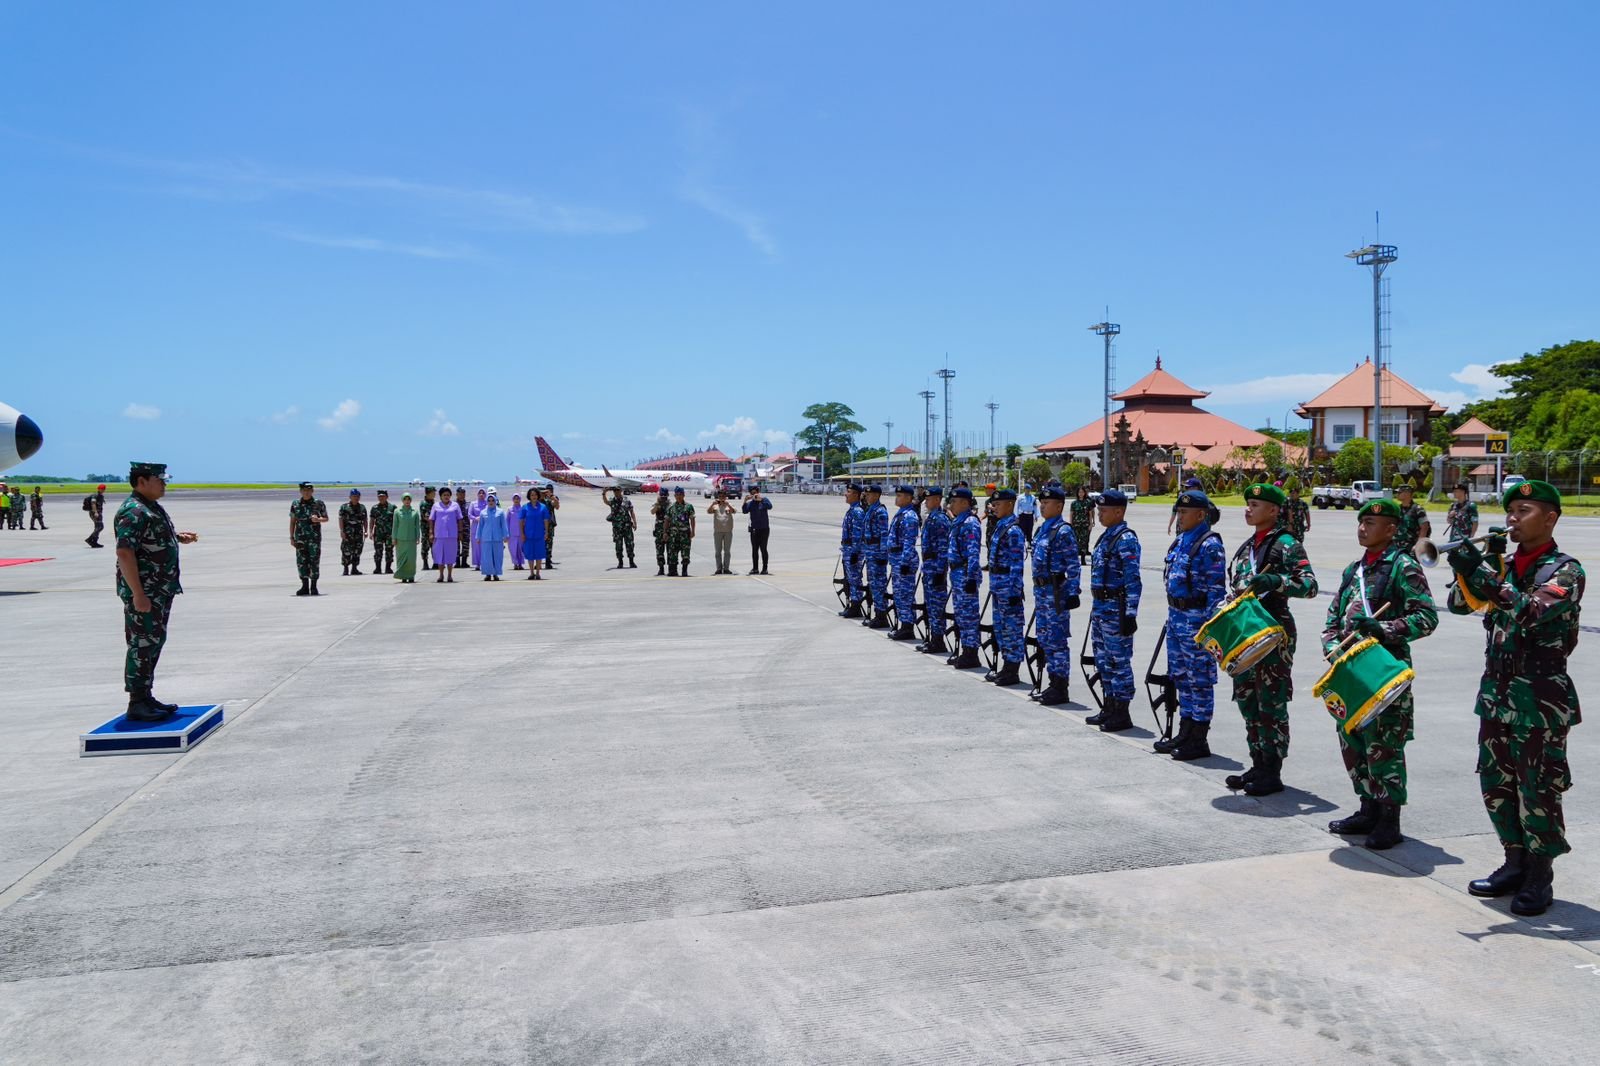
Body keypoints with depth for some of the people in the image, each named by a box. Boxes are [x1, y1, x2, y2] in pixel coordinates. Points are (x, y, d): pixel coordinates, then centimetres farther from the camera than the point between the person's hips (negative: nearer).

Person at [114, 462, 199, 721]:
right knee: (142, 645, -5)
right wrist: (138, 594, -26)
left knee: (154, 642, 15)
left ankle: (146, 697, 25)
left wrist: (178, 538, 12)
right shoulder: (133, 512, -18)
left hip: (161, 590, 10)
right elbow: (124, 553, -24)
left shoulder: (153, 508, 14)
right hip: (144, 592, -10)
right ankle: (137, 704, 1)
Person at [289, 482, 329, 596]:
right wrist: (291, 537, 5)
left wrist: (318, 519, -13)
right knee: (301, 562, 2)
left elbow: (326, 518, 8)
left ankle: (314, 587, 4)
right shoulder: (295, 505, 7)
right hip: (300, 537, 2)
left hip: (315, 536, -2)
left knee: (315, 562, -4)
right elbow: (292, 522, 10)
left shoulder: (318, 503, 2)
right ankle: (305, 587, 10)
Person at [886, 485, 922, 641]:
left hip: (905, 559, -10)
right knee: (899, 593, 13)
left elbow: (909, 543, -20)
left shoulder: (909, 516, -15)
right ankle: (903, 626, 20)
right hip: (896, 559, 10)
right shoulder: (900, 514, 15)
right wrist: (893, 559, 23)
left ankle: (908, 629, -1)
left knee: (906, 593, -5)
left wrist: (905, 562, -23)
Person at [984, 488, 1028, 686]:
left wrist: (1014, 591, -20)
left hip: (1008, 587, -10)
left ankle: (1013, 672, 4)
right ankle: (1006, 667, 25)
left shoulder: (1013, 530, -16)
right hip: (998, 586, 10)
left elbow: (1016, 565, -18)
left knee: (1012, 627, -2)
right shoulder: (1000, 526, 12)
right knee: (1001, 627, 15)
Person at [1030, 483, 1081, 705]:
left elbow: (1074, 566, -15)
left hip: (1056, 592, -9)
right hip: (1041, 589, 9)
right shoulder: (1043, 529, 14)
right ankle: (1054, 684, 22)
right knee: (1044, 639, 13)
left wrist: (1072, 593, -18)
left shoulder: (1063, 532, -12)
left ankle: (1060, 688, 3)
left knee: (1057, 640, -4)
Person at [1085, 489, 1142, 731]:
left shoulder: (1126, 539, -15)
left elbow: (1133, 580, -20)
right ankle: (1110, 708, 26)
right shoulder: (1106, 536, 14)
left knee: (1119, 660, -2)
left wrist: (1130, 613, -23)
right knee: (1103, 659, 16)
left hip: (1115, 608, -10)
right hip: (1100, 606, 10)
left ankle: (1121, 714, 6)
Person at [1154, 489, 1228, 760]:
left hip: (1197, 618, -9)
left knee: (1199, 678, 0)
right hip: (1176, 615, 9)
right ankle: (1185, 733, 26)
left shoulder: (1210, 545, -14)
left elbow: (1216, 589, -17)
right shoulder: (1180, 541, 13)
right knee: (1181, 676, 15)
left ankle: (1199, 740, 8)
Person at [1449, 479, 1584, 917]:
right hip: (1496, 691, 6)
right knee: (1496, 785, 13)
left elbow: (1533, 611, -25)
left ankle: (1539, 877, 15)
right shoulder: (1504, 565, 10)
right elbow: (1460, 603, 5)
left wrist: (1482, 574, -30)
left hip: (1539, 698, -6)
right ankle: (1515, 863, 28)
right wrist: (1483, 564, -7)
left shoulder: (1565, 570, -9)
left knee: (1538, 790, 2)